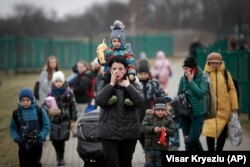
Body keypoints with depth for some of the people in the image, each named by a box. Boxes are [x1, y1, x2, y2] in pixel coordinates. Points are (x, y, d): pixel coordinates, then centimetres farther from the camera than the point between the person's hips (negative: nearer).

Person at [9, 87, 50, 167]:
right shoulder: (16, 113, -2)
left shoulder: (40, 112, -6)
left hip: (36, 145, -1)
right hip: (23, 146, 1)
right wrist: (16, 138, -9)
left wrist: (40, 137, -13)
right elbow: (12, 128, 6)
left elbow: (46, 126, -1)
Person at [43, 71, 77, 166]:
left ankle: (60, 158, 9)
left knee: (61, 139, -7)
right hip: (53, 120, 2)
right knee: (54, 140, 2)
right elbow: (44, 104, 0)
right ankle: (59, 157, 27)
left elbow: (73, 106, -1)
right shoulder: (51, 92, 1)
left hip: (65, 120, -2)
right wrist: (48, 109, -23)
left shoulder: (68, 92, -4)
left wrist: (73, 120, -2)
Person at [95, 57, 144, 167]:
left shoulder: (133, 85, 5)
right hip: (109, 132, -2)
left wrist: (127, 85, -11)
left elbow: (140, 101, -12)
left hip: (129, 132, 2)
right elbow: (99, 101, -14)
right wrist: (112, 84, -12)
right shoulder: (104, 84, 4)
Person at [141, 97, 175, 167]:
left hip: (162, 147, 1)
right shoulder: (148, 117, -1)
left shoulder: (168, 119, 1)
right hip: (150, 146, -1)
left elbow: (172, 131, -3)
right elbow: (143, 128, -11)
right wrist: (153, 129, -26)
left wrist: (166, 130, -25)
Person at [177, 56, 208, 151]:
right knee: (187, 140, 8)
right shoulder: (183, 79, 5)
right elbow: (179, 95, 11)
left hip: (198, 113, -4)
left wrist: (191, 81, -17)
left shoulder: (202, 78, -6)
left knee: (193, 139, -11)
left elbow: (200, 92, -19)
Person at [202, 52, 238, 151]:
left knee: (223, 132, 11)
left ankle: (219, 149, 26)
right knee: (210, 131, -8)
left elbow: (232, 89, 3)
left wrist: (234, 105, -1)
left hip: (224, 108, 2)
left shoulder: (225, 73, 1)